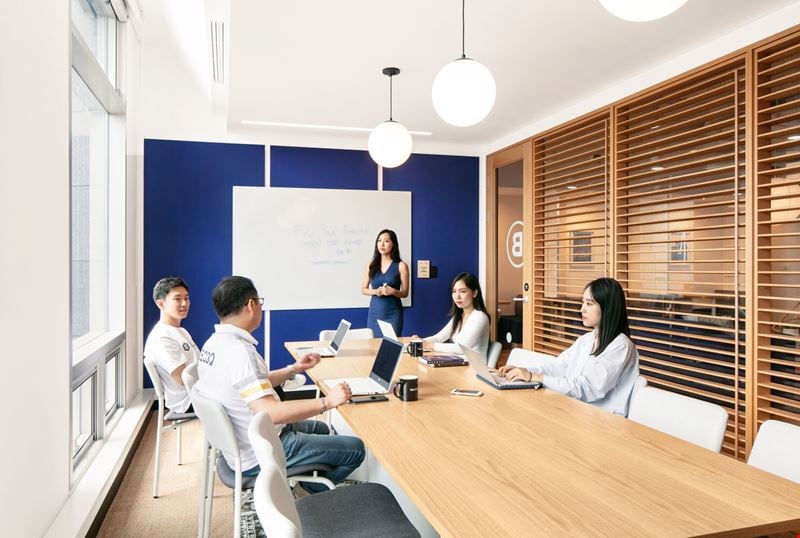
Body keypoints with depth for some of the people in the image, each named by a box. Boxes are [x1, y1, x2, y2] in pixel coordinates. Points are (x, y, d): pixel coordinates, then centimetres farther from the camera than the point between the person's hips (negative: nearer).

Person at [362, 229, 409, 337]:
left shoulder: (401, 266, -3)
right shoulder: (371, 265, 5)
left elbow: (405, 293, 1)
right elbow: (363, 290, 8)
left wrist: (393, 291, -19)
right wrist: (375, 291, -12)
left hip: (393, 313, -2)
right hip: (374, 312, 2)